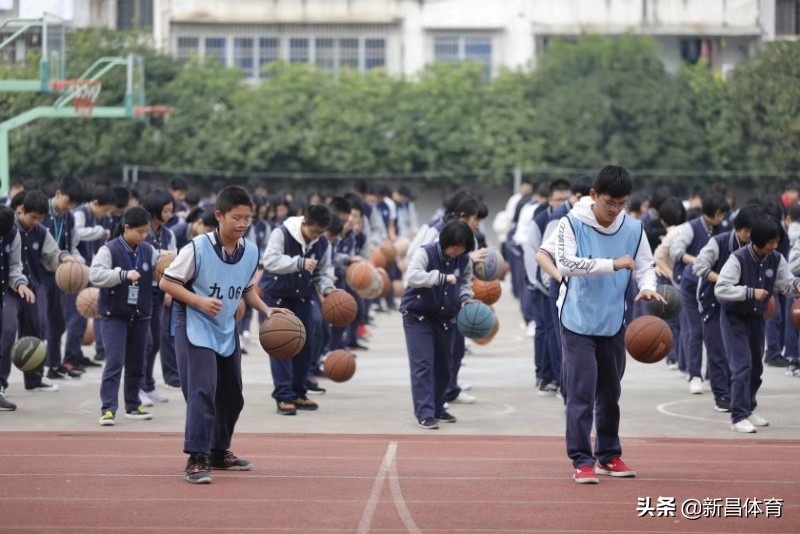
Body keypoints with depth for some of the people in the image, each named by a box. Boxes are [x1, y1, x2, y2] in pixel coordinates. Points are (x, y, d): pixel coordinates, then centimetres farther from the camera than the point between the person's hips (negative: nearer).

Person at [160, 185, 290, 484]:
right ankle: (196, 459, -21)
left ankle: (219, 452, 34)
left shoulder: (251, 252, 0)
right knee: (202, 391, -20)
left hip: (226, 331, 7)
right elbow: (167, 282, -12)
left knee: (231, 396, 16)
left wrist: (265, 310, 1)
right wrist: (199, 301, -24)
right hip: (195, 328, -7)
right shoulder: (198, 248, -18)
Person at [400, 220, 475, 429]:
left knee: (444, 365, 13)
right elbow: (413, 276, -35)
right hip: (418, 316, -6)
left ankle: (437, 409, 27)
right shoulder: (426, 253, -20)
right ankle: (425, 413, -14)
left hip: (446, 318, 6)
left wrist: (465, 298, -8)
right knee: (423, 365, -12)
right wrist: (443, 278, -38)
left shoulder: (464, 259, -5)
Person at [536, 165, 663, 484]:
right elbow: (566, 263, -25)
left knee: (610, 392, 15)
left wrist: (647, 287, -18)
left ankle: (609, 455, 26)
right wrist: (613, 264, -28)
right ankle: (581, 461, -5)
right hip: (577, 322, -4)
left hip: (613, 323, 4)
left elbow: (645, 266, 5)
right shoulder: (572, 223, -13)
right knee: (580, 393, -9)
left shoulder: (634, 229, -2)